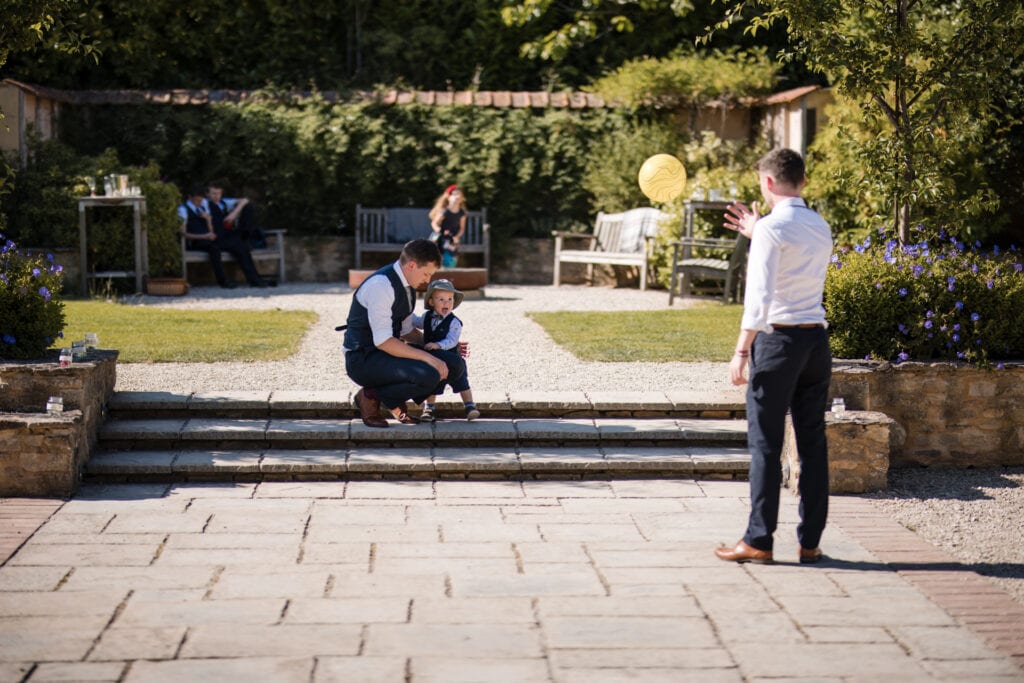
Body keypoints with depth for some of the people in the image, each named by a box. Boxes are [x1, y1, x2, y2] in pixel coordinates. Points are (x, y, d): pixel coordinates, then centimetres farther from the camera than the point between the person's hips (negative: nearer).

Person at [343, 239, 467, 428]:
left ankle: (394, 401, 9)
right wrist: (428, 357, -27)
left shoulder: (407, 285, 8)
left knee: (454, 366, -2)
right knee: (428, 375, -31)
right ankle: (370, 397, -8)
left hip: (388, 353, 9)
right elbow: (383, 341, -26)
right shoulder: (381, 285, -22)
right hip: (363, 360, -9)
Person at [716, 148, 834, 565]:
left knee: (766, 443, 0)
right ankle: (810, 542, 13)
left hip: (778, 340, -7)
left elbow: (759, 296, -16)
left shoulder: (771, 228, -10)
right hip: (817, 340, 7)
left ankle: (759, 541, 4)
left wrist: (742, 350, -14)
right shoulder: (821, 228, 12)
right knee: (813, 443, 8)